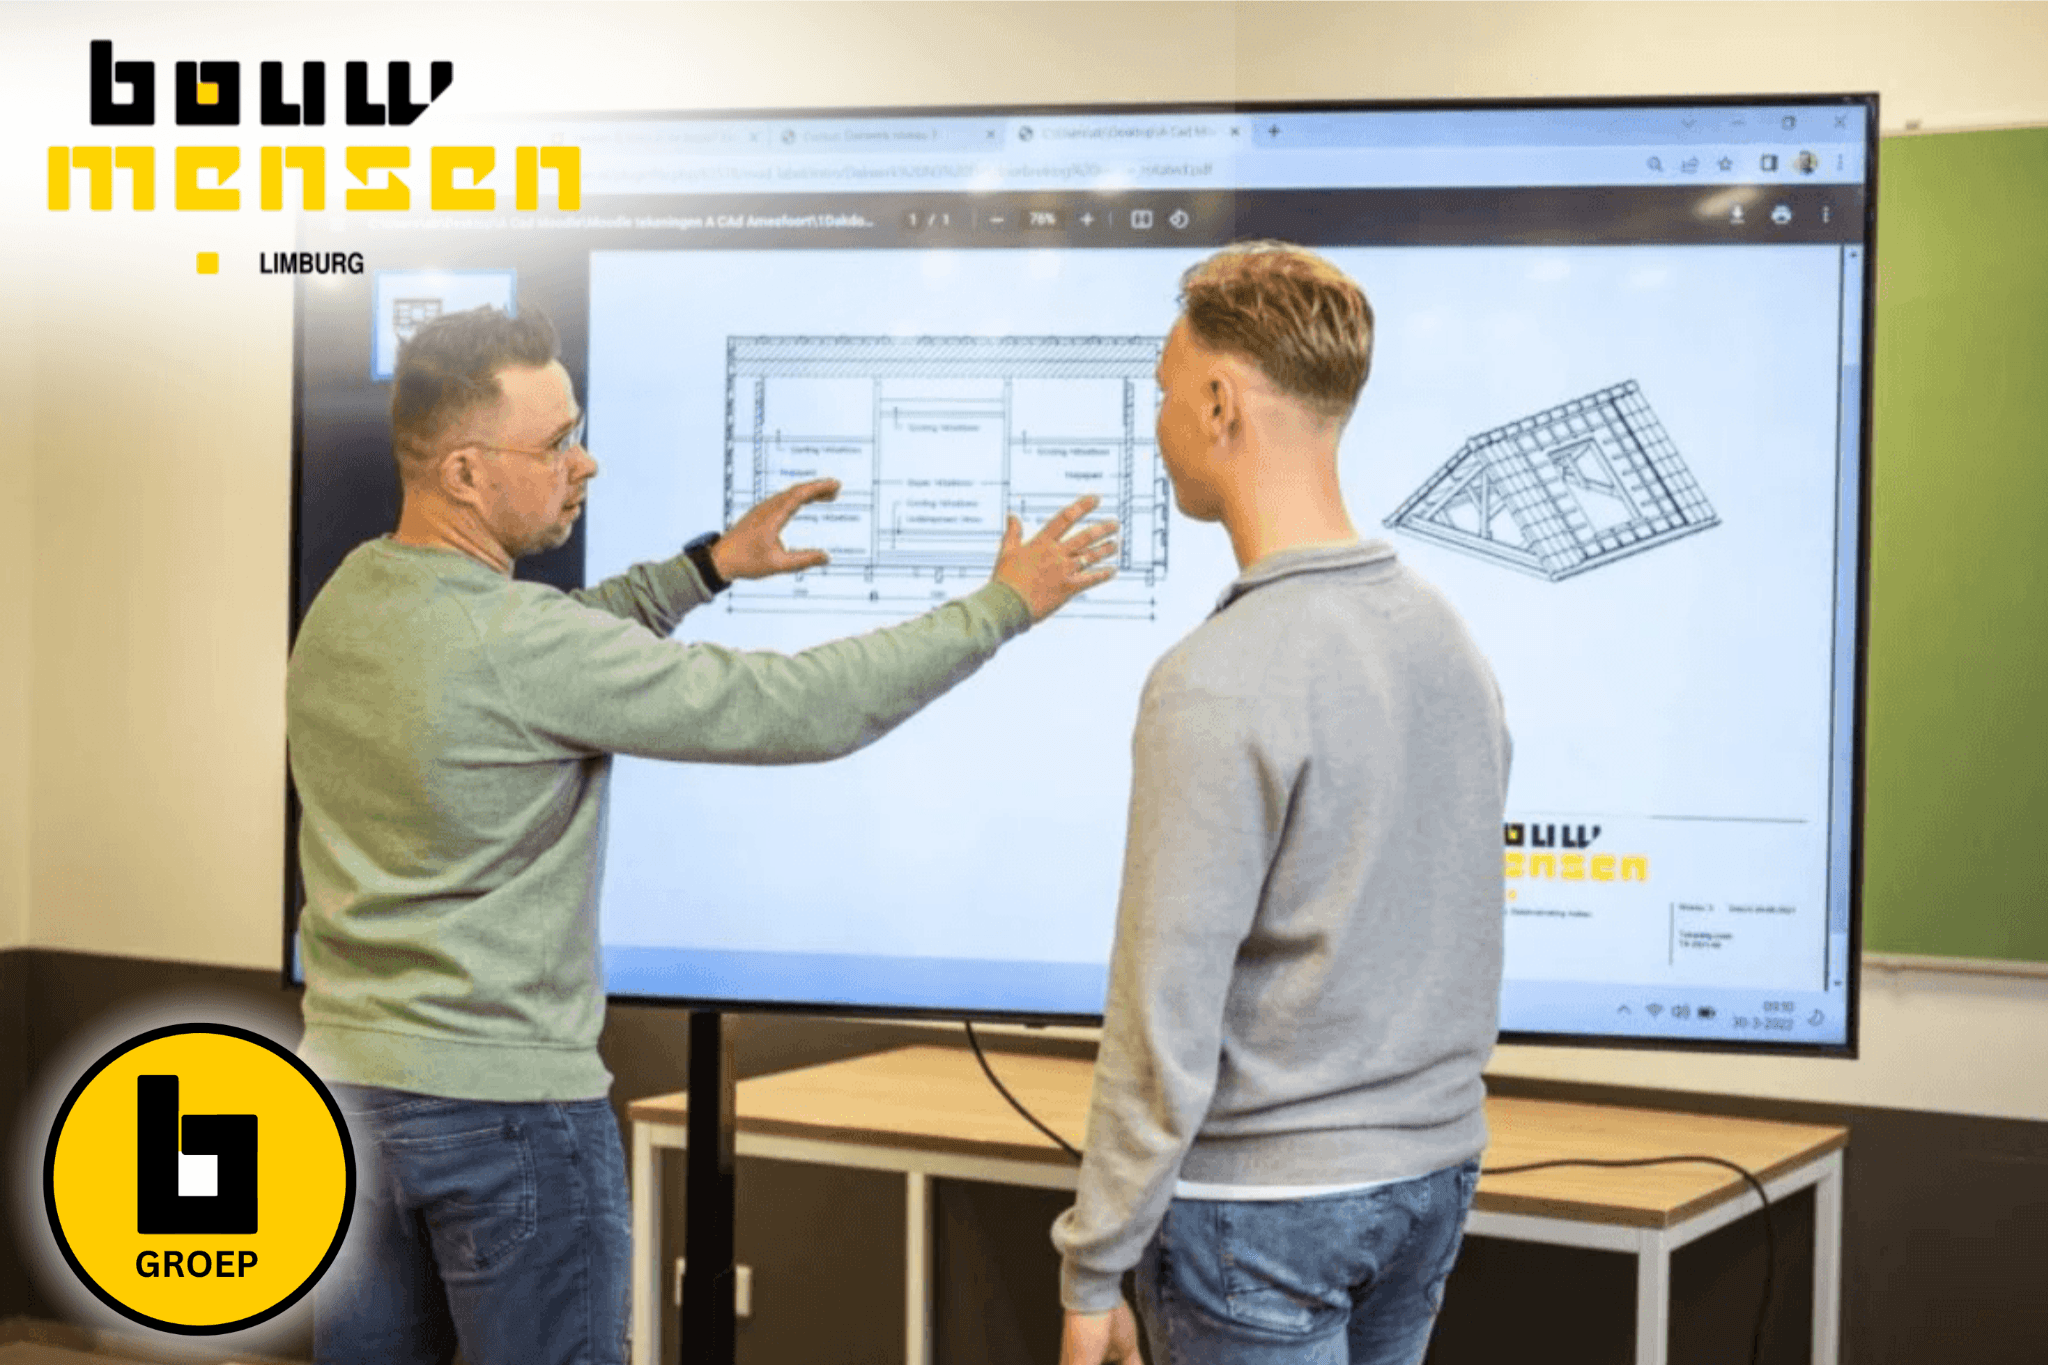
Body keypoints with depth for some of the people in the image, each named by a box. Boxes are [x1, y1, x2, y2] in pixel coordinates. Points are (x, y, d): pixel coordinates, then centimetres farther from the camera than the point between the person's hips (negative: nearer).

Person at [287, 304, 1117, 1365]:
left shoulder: (347, 600, 3)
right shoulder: (517, 642, -22)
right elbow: (799, 711, -19)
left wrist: (710, 566, 18)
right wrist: (1000, 606, -9)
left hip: (350, 1078, 8)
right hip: (506, 1099, -8)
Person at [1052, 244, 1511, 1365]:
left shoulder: (1218, 685, -21)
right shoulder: (1447, 635, 4)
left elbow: (1166, 1017, -19)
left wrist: (1094, 1272, -11)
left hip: (1264, 1206, -7)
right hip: (1434, 1171, 7)